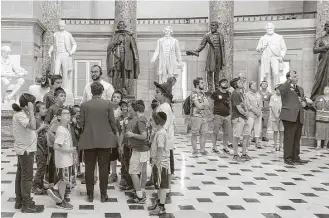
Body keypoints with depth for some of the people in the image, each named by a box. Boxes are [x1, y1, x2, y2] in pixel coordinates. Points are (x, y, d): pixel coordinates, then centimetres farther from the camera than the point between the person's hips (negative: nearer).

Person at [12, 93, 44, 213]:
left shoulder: (20, 114, 10)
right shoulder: (20, 115, -19)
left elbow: (31, 128, 11)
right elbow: (32, 126, -35)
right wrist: (31, 111, -29)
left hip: (23, 148, 10)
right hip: (25, 149, -10)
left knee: (20, 175, 15)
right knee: (27, 177, -4)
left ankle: (19, 201, 25)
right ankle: (27, 205, 2)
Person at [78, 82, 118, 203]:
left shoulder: (84, 105, -4)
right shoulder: (108, 104, -6)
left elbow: (80, 123, -3)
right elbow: (112, 122, -4)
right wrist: (115, 133, 13)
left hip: (89, 140, 1)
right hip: (105, 140, 0)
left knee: (89, 167, 9)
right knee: (104, 167, 7)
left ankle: (90, 195, 14)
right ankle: (103, 195, 11)